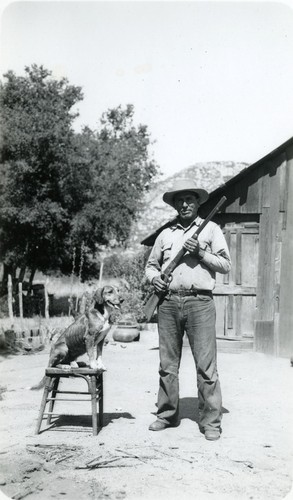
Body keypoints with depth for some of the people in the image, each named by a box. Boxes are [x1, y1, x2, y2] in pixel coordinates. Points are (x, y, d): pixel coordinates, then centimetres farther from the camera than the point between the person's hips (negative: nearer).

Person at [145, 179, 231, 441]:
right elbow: (151, 264, 23)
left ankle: (211, 421, 1)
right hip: (168, 302, 4)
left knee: (206, 365, -5)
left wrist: (201, 253, -9)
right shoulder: (165, 234, 18)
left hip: (199, 302, -3)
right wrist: (154, 277, 2)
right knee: (167, 364, 8)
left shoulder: (211, 229, 9)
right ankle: (167, 415, 19)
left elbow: (226, 265, 4)